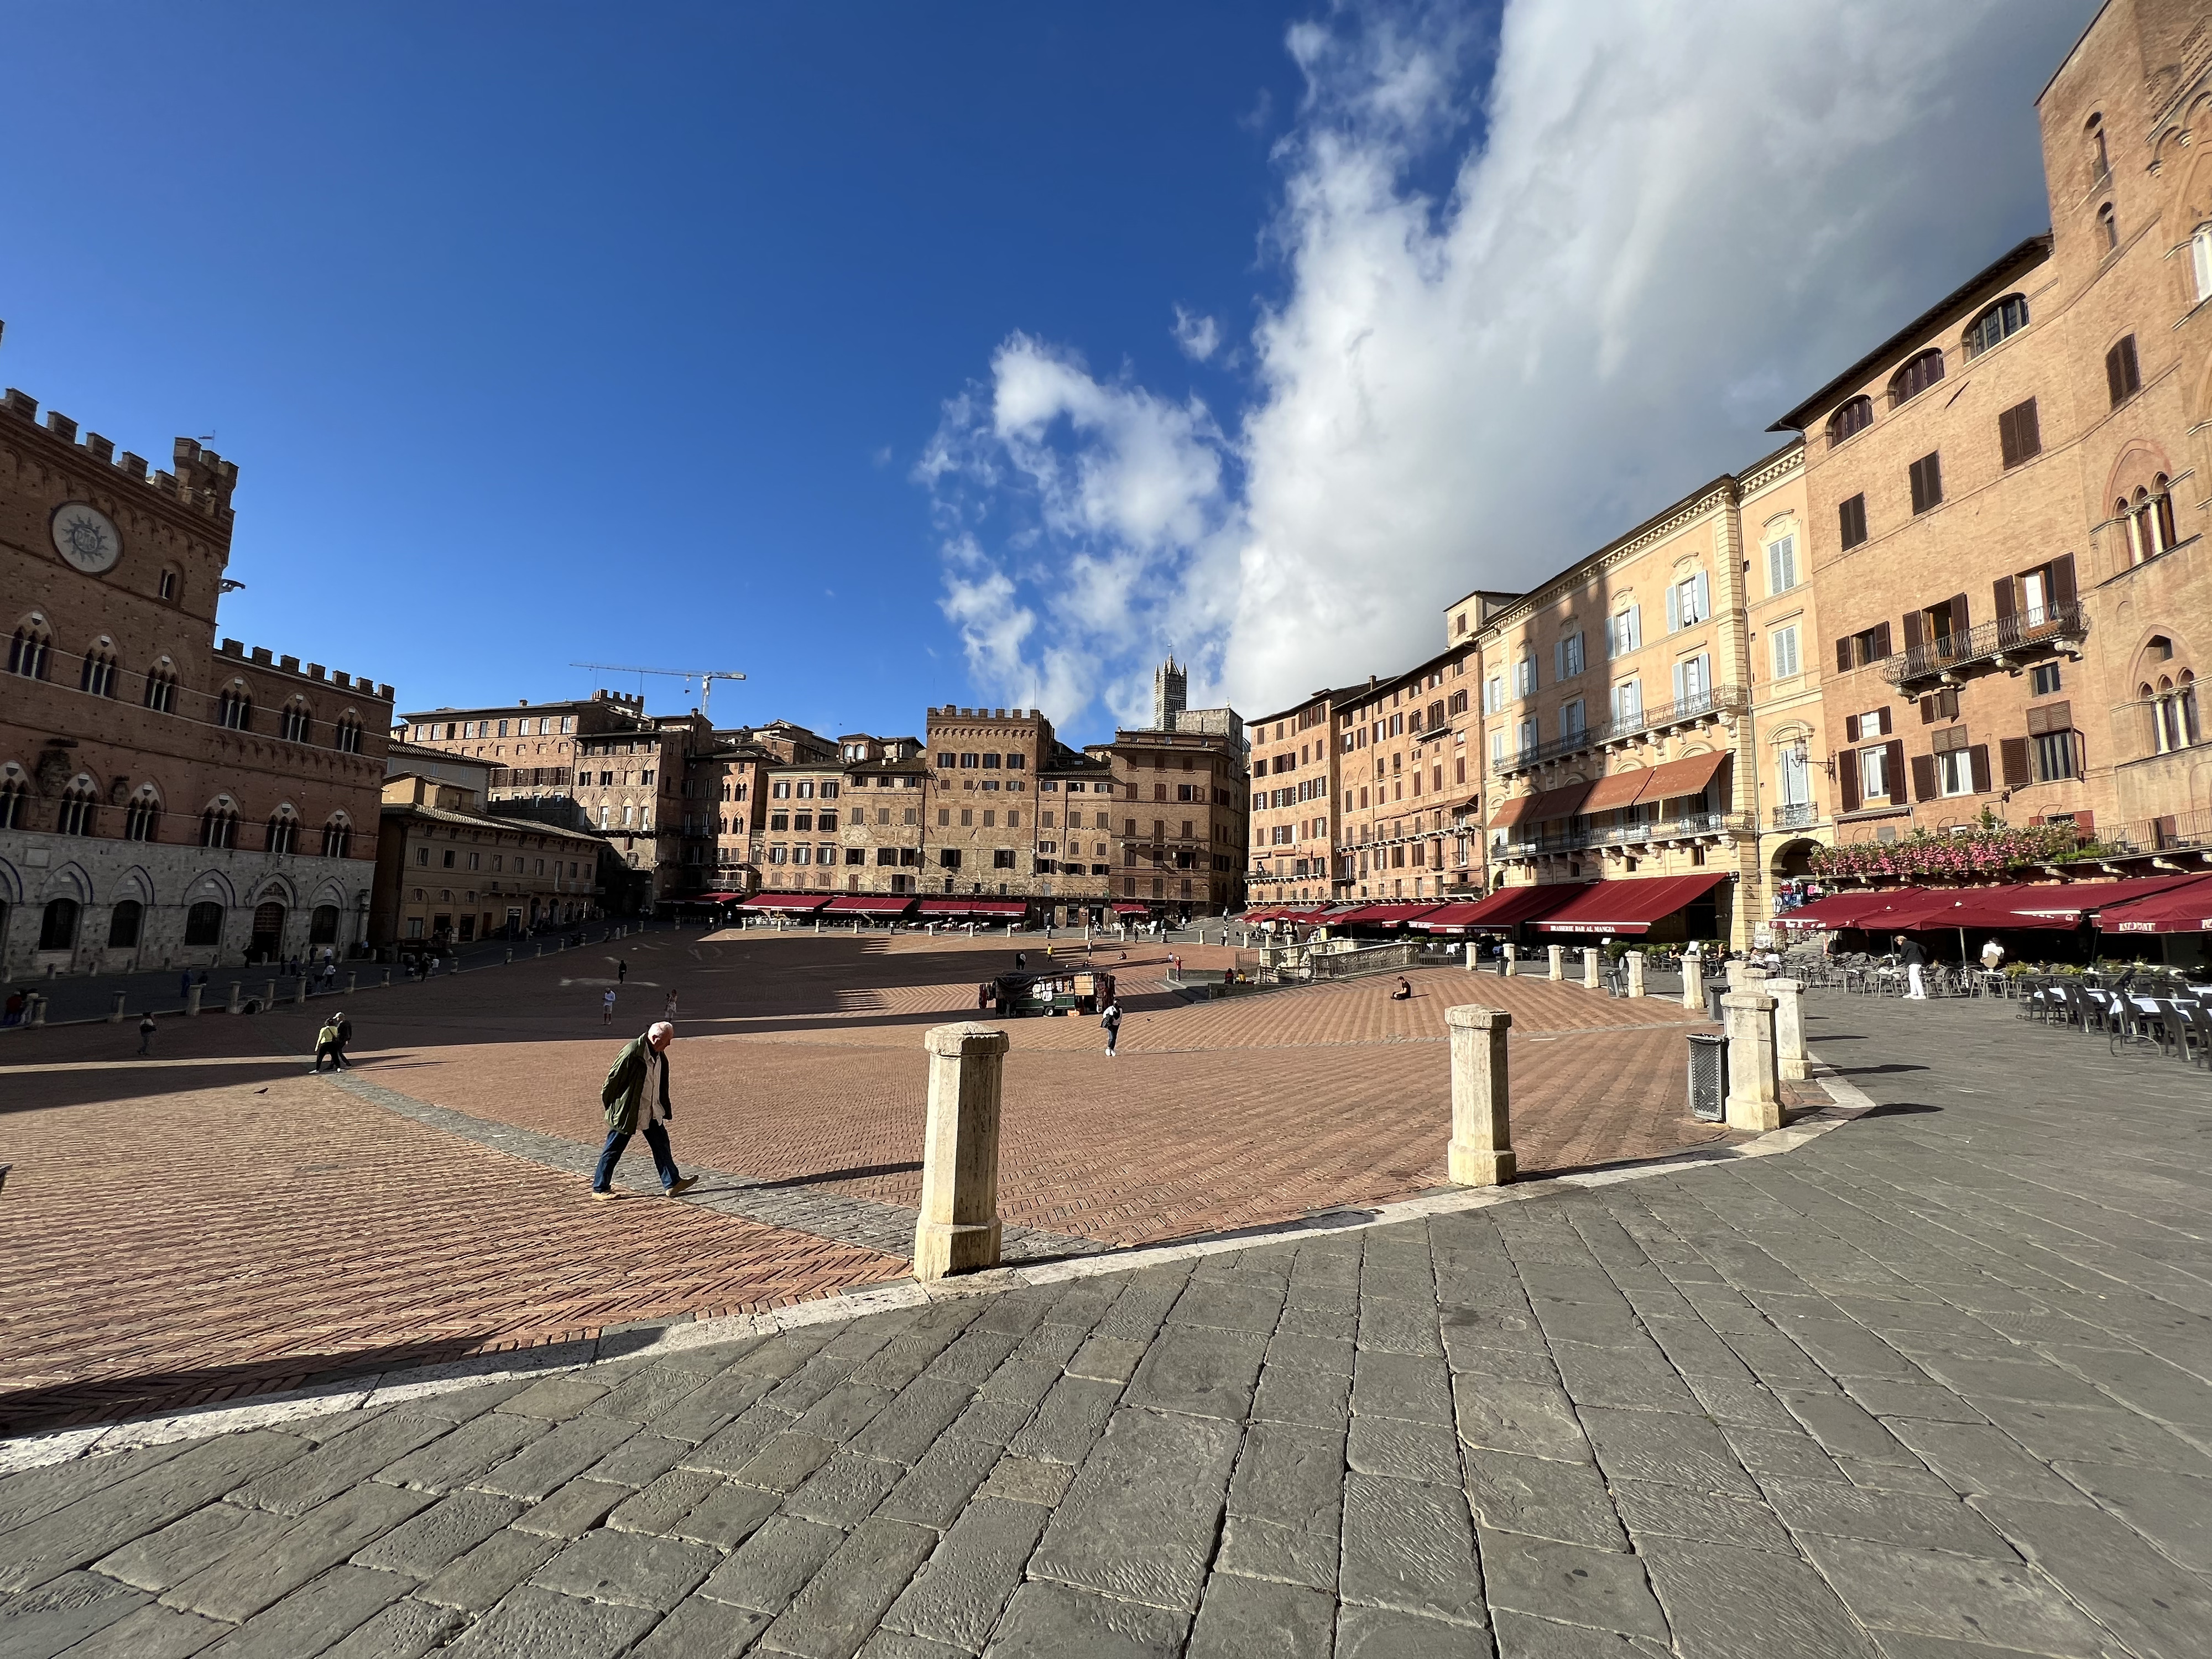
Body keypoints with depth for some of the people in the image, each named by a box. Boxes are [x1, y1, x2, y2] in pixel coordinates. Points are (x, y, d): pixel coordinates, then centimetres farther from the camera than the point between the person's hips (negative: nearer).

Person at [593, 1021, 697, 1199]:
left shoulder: (660, 1055, 3)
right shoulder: (631, 1052, -24)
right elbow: (614, 1078, -16)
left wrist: (666, 1110, 16)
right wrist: (608, 1103, -6)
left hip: (651, 1112, 8)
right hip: (626, 1112, -8)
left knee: (662, 1146, 9)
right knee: (613, 1150, 6)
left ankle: (672, 1183, 15)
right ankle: (599, 1189, 21)